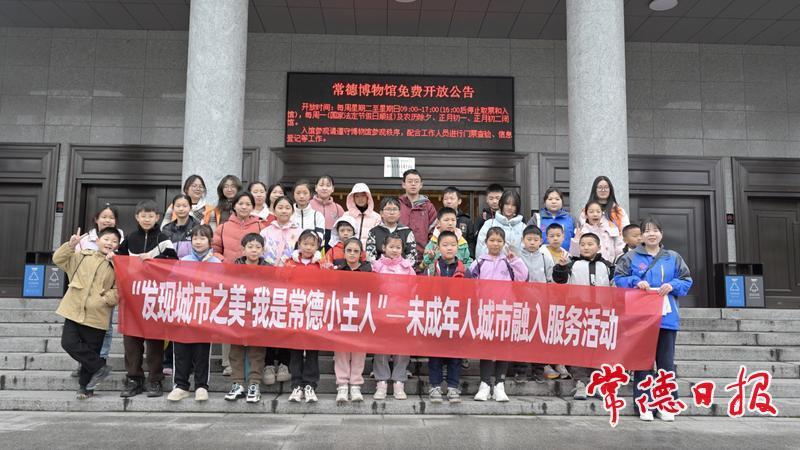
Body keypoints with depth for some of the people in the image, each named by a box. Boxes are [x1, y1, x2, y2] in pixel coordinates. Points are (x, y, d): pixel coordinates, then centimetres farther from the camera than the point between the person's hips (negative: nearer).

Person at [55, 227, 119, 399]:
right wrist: (71, 245, -8)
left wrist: (105, 299, -17)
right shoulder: (82, 256, 8)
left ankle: (85, 386, 22)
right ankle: (100, 368, 4)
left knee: (91, 351, 5)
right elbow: (58, 259, 6)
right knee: (69, 343, -10)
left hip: (97, 316, -2)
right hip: (74, 310, 2)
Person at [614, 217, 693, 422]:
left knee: (666, 361, 5)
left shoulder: (673, 257, 10)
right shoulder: (631, 257, 5)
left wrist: (673, 286, -8)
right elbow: (618, 278, 3)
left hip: (666, 317, 2)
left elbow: (686, 280, 10)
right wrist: (635, 282, -13)